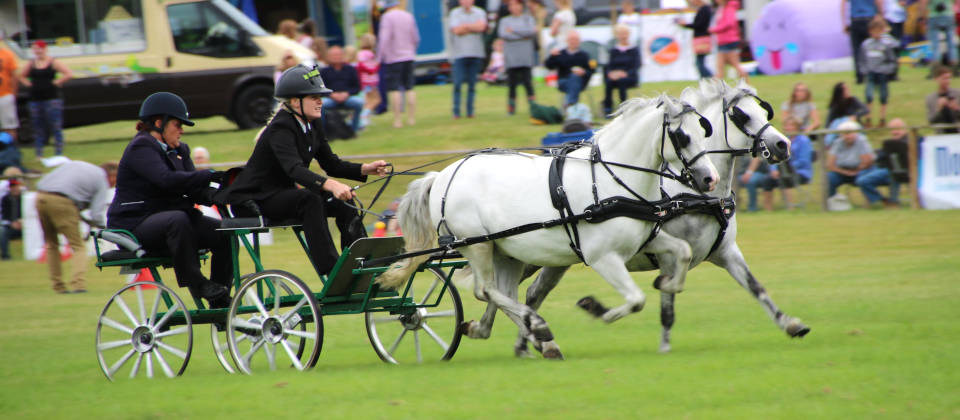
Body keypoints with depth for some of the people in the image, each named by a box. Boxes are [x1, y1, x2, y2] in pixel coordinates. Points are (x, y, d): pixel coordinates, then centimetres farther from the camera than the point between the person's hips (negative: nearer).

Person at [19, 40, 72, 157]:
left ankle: (59, 153, -7)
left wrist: (56, 82, -10)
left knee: (55, 126, -8)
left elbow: (68, 74, -9)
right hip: (35, 99, 5)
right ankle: (39, 154, 11)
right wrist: (28, 84, 8)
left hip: (52, 98, -5)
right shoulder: (32, 64, 11)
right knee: (38, 127, 6)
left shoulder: (53, 62, -2)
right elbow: (22, 76, 25)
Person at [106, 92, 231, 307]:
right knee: (178, 220, -38)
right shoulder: (141, 147, -11)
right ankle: (197, 285, -32)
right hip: (134, 226, -8)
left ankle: (220, 302, -8)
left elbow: (193, 190, 4)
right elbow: (166, 179, -29)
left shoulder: (180, 151, 16)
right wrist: (209, 176, -32)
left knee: (223, 232, -12)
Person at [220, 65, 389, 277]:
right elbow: (294, 169, -39)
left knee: (342, 203, -12)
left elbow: (331, 164, 7)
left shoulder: (312, 128, 5)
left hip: (284, 194, 9)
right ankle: (331, 272, -38)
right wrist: (329, 185, -53)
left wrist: (366, 169, -11)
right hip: (257, 198, -9)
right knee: (310, 200, -35)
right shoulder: (280, 128, -23)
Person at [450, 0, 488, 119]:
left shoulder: (480, 13, 8)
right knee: (457, 83, -8)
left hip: (476, 53, 1)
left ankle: (470, 111, 8)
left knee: (472, 84, 2)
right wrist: (472, 27, -5)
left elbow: (481, 27, -10)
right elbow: (456, 30, -7)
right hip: (460, 54, -1)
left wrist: (465, 26, -8)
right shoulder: (455, 13, 6)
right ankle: (456, 112, -4)